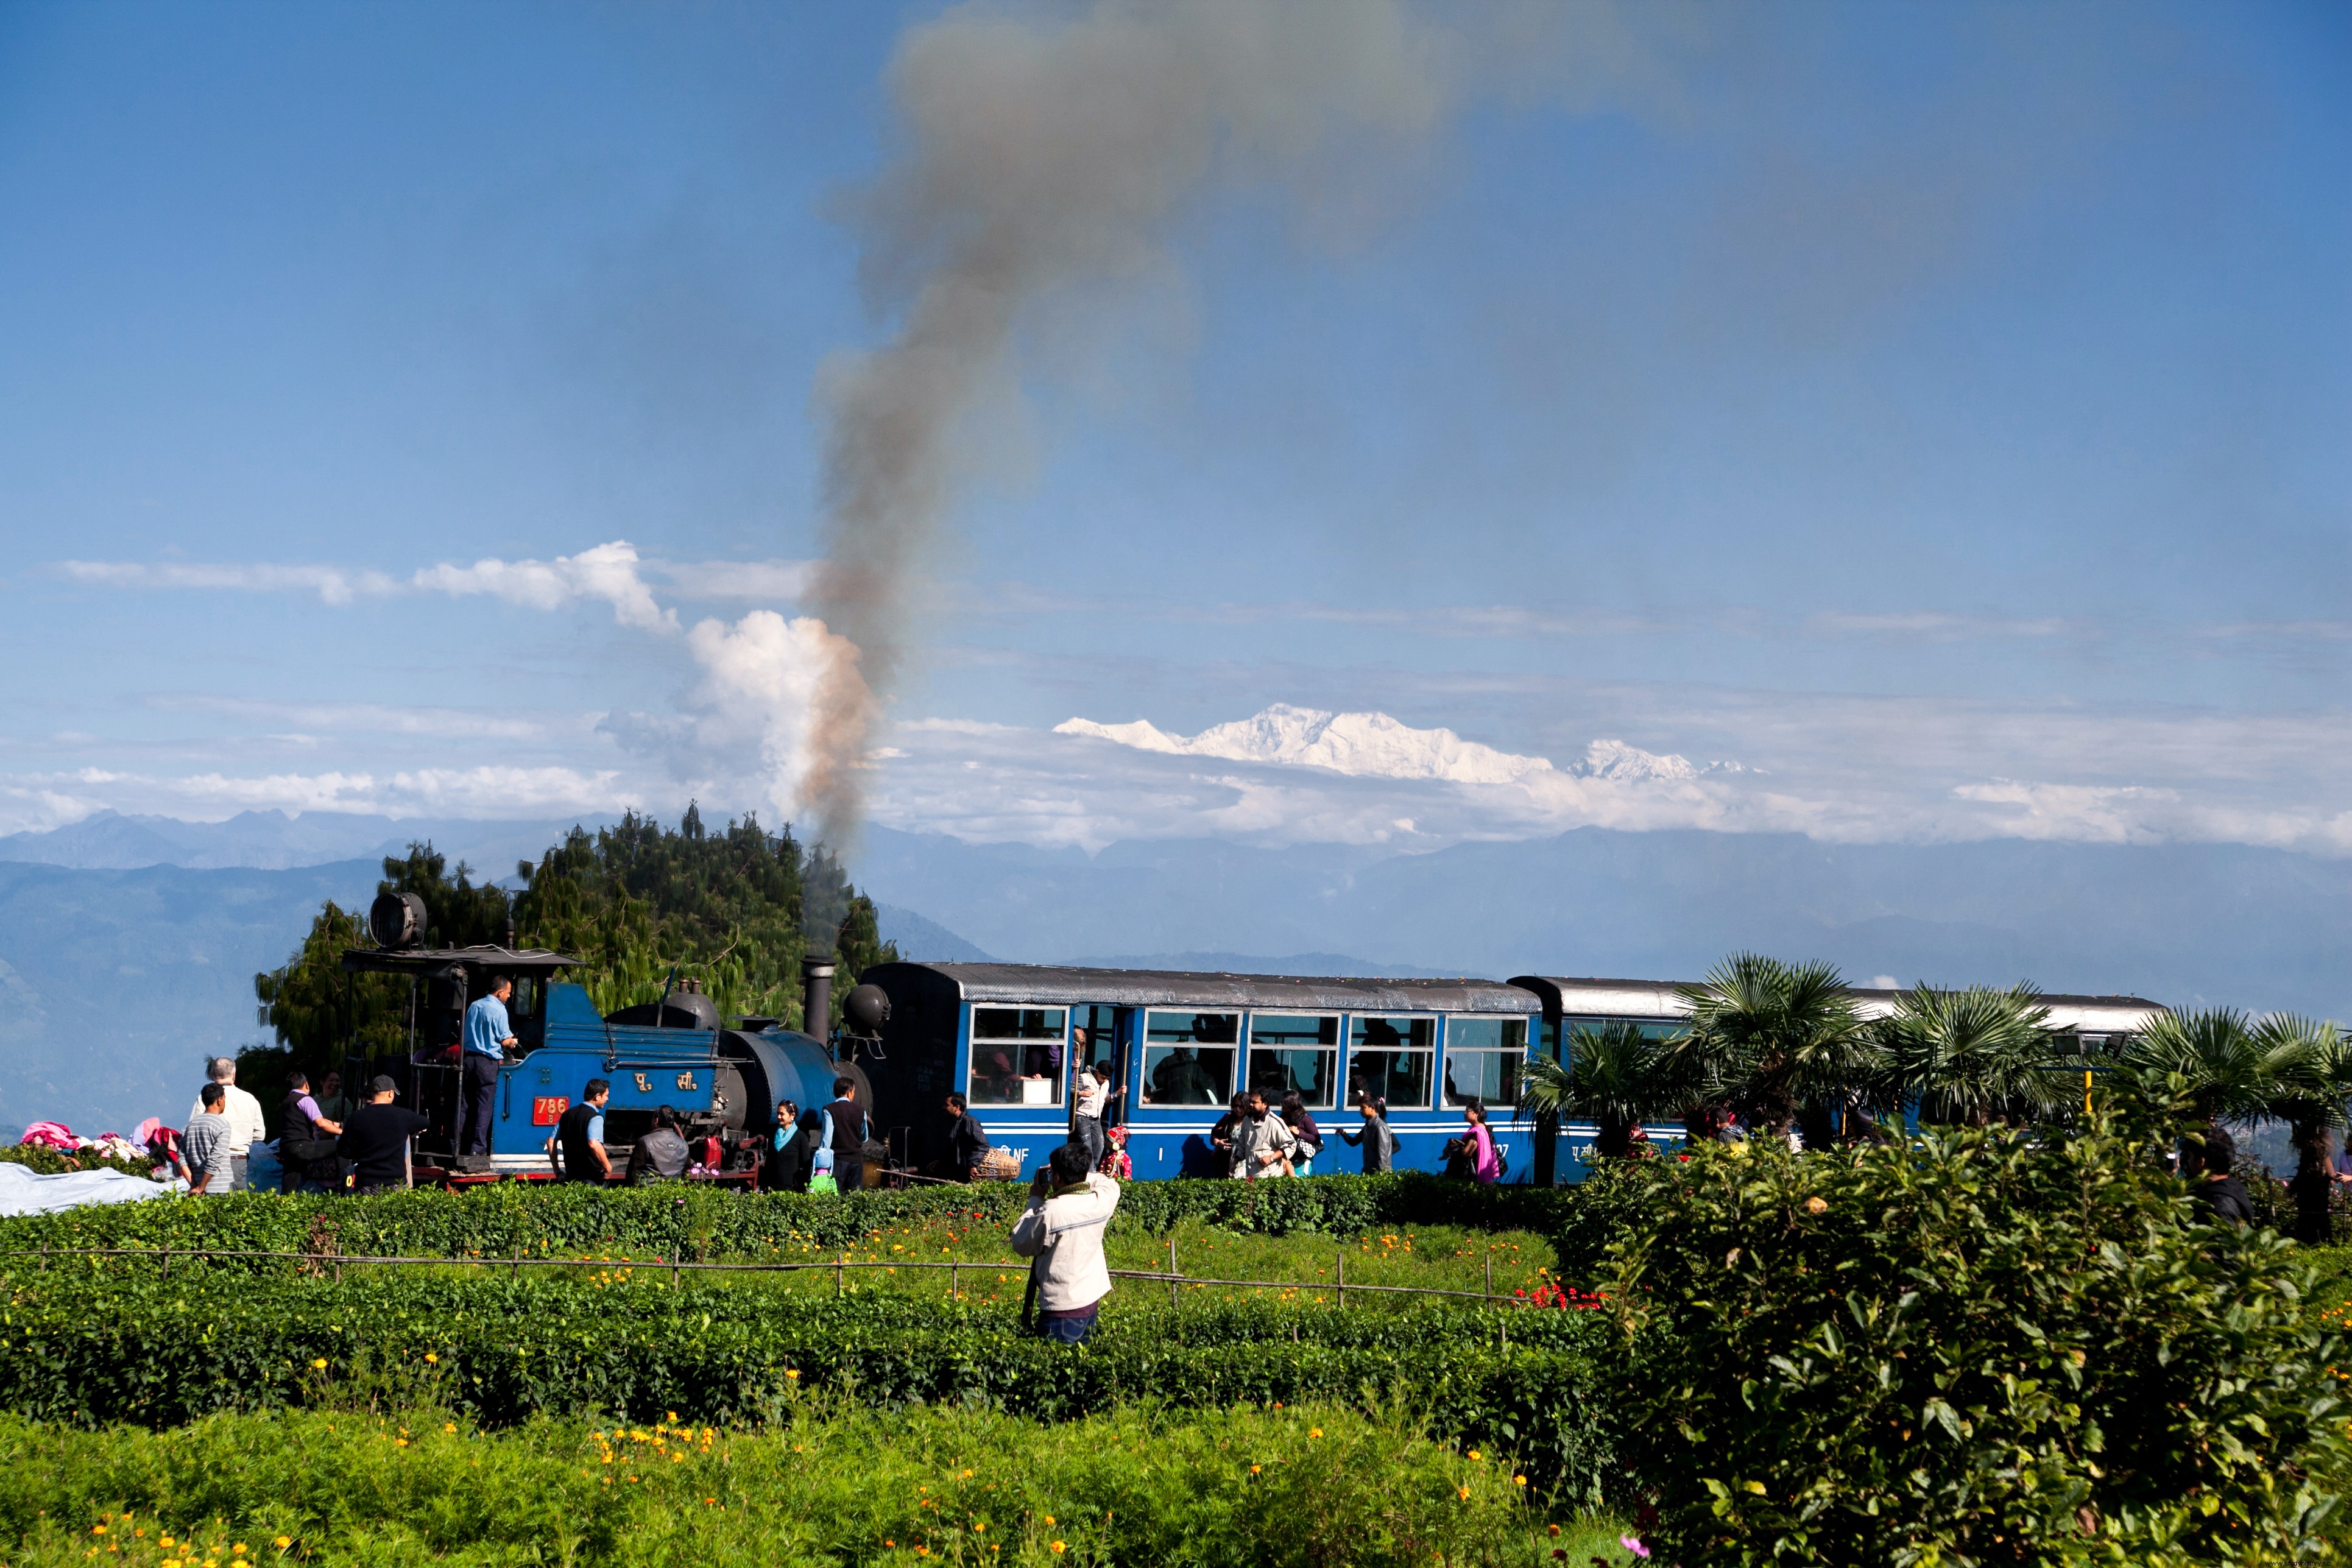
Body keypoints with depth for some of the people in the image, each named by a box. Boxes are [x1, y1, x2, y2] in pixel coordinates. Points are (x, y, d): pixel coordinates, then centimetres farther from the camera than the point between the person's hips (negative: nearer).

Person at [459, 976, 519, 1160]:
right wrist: (512, 1042, 12)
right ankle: (477, 1148, -5)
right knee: (483, 1106, -2)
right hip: (487, 1061, -6)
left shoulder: (474, 1006, 10)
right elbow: (505, 1041, -11)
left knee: (465, 1103, 9)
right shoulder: (498, 1010, -12)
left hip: (469, 1057, 6)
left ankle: (459, 1146, 9)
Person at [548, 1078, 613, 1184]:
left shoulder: (567, 1114, 11)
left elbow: (551, 1141, 12)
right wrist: (608, 1168, -18)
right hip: (593, 1177, -7)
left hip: (571, 1175, 7)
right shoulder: (595, 1117, -12)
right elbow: (594, 1144, -28)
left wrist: (557, 1171, 16)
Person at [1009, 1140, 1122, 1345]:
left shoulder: (1051, 1212, -21)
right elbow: (1110, 1184, 24)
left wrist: (1035, 1200, 1)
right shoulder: (1099, 1202, -2)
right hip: (1092, 1304, 7)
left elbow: (1021, 1245, -6)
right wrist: (1076, 1173, 17)